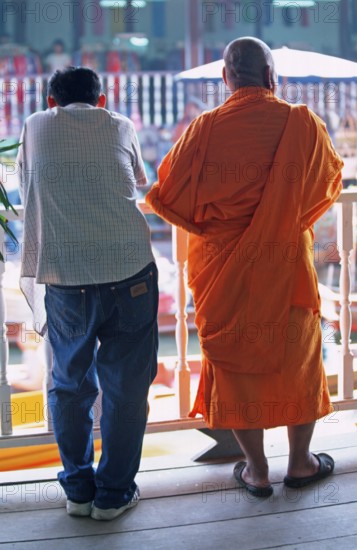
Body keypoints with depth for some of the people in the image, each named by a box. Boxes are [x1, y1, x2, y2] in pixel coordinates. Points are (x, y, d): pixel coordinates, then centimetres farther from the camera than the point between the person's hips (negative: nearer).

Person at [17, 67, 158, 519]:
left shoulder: (35, 126, 11)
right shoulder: (120, 126, 10)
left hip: (63, 278, 1)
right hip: (128, 271, -1)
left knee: (70, 385, 16)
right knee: (125, 387, 10)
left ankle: (78, 489, 25)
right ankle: (114, 493, 17)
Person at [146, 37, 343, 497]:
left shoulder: (205, 129, -12)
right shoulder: (302, 124, -9)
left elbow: (168, 193, -7)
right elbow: (331, 179, 6)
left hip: (224, 269, 0)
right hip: (287, 265, 1)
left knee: (234, 359, 12)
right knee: (298, 356, 17)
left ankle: (257, 470, 21)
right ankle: (300, 462, 29)